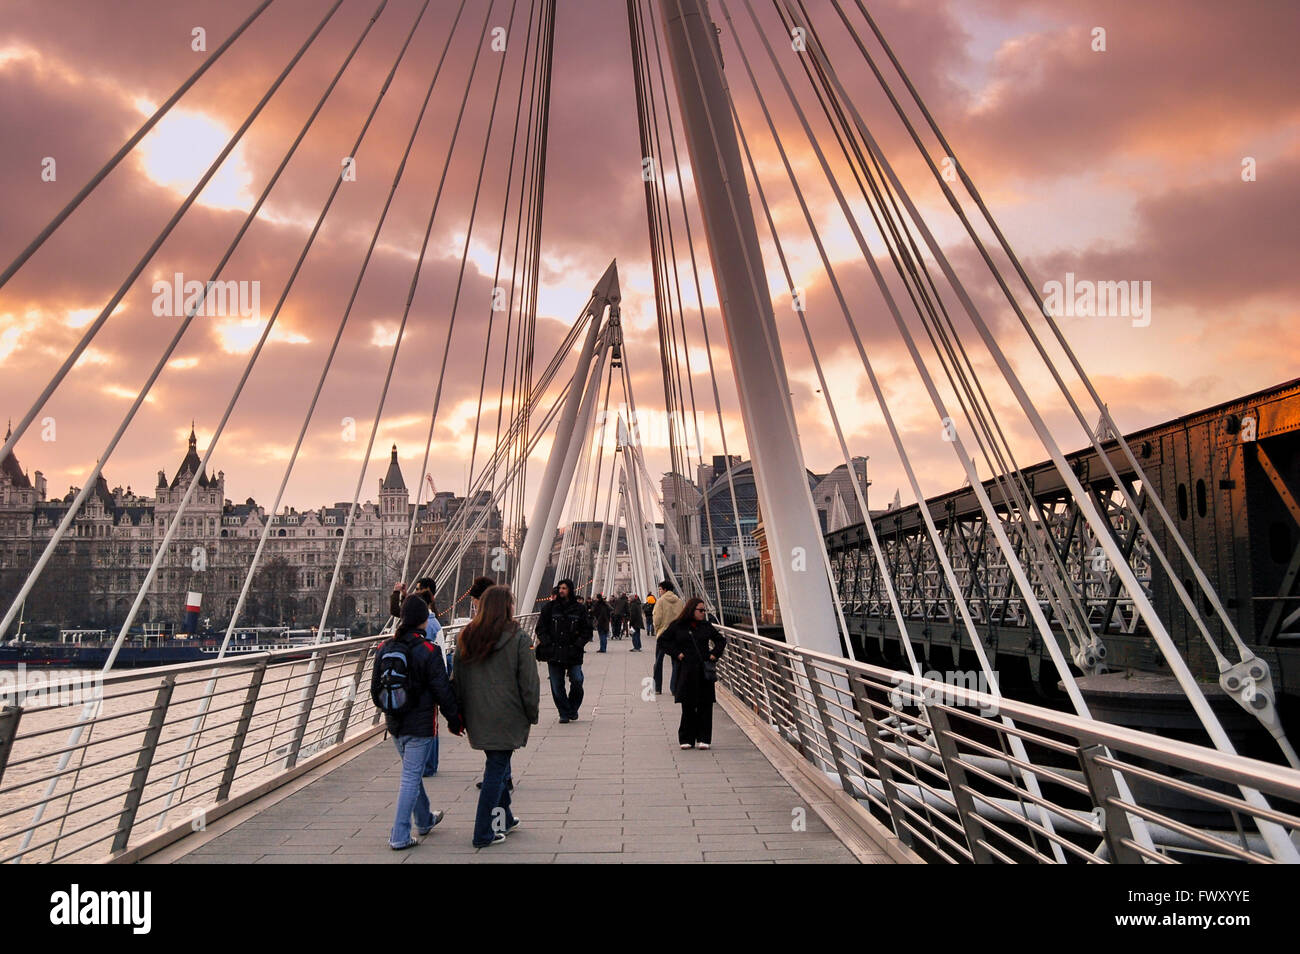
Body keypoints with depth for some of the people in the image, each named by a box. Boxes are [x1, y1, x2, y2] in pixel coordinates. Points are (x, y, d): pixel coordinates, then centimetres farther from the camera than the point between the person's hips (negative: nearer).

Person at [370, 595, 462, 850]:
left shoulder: (384, 648, 1)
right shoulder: (427, 651, -16)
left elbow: (375, 687, 10)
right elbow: (442, 691, -13)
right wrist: (455, 720, -2)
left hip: (394, 724, 7)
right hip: (419, 724, -7)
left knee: (412, 772, 22)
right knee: (411, 777, 0)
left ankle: (425, 820, 38)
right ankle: (400, 836, 2)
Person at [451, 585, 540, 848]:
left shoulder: (468, 637, 3)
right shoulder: (518, 638, -11)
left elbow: (458, 679, 8)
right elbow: (529, 682, -9)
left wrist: (459, 714, 15)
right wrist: (532, 714, 3)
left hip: (477, 717, 5)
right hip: (507, 717, -5)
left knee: (497, 765, 20)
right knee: (497, 769, 3)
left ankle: (504, 819, 32)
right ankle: (484, 833, 7)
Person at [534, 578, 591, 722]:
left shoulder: (579, 609, 5)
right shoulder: (550, 608, 5)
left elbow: (587, 631, 8)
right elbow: (540, 628, 7)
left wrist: (578, 644, -4)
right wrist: (547, 643, -6)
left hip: (573, 654, -1)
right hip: (554, 654, 1)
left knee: (577, 682, -5)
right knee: (557, 686, 3)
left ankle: (572, 709, 18)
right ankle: (564, 713, 16)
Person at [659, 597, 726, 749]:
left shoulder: (706, 626, 9)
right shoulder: (677, 626, 2)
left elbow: (721, 640, 20)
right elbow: (663, 640, 7)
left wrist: (715, 654, 6)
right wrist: (676, 653, -1)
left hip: (704, 671, 2)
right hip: (686, 670, -2)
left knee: (705, 706, 1)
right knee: (688, 706, 0)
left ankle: (704, 738, 9)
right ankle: (686, 739, 11)